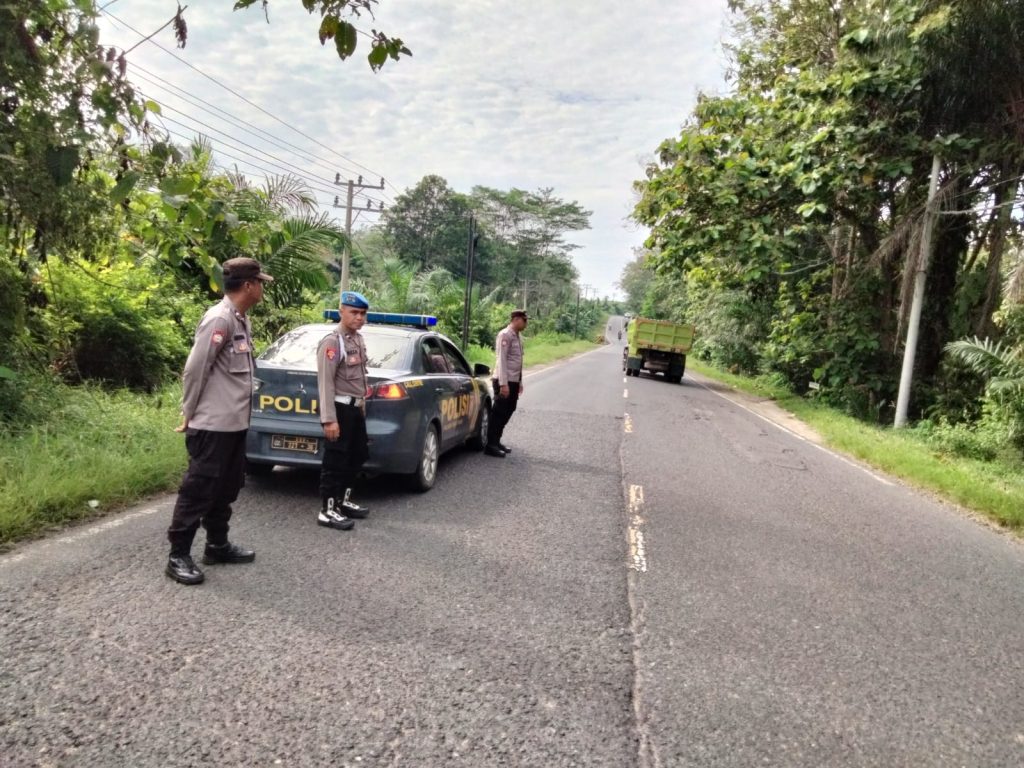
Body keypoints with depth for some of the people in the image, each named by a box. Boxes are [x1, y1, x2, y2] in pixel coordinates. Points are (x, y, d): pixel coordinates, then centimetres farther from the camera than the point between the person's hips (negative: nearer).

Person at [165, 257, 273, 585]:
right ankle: (178, 556, 9)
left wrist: (229, 412, 14)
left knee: (226, 488, 16)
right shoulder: (219, 319, -17)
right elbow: (194, 369, -17)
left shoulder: (241, 320, 12)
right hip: (212, 425, -9)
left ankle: (217, 546, 28)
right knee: (198, 489, -1)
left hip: (234, 423, 9)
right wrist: (189, 414, -9)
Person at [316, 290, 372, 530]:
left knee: (357, 456, 17)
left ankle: (343, 501, 29)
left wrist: (362, 403, 16)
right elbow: (325, 383, -21)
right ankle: (327, 511, 5)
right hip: (340, 408, -9)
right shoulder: (332, 341, -16)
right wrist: (329, 419, -24)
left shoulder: (358, 339, 13)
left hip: (356, 407, 9)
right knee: (335, 461, -4)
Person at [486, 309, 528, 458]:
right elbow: (501, 360, -18)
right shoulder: (505, 335, -13)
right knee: (499, 412, -4)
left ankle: (496, 441, 24)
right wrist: (503, 383, -22)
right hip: (504, 381, -9)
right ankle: (490, 445, 3)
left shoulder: (518, 336, 15)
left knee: (507, 412, 13)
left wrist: (520, 382, 18)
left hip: (514, 381, 9)